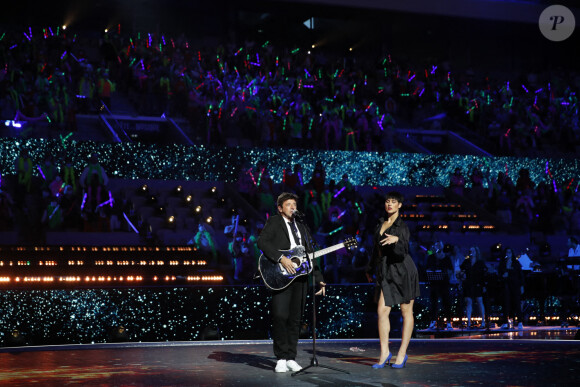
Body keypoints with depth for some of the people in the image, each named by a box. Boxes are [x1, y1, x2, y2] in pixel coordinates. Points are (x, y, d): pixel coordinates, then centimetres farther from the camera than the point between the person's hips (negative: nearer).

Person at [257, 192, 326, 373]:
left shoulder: (301, 227, 23)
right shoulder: (274, 222, 5)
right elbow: (262, 241, -12)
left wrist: (319, 279, 18)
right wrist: (281, 258, -21)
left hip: (300, 277, 5)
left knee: (295, 318, 4)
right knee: (280, 316, -13)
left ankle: (291, 358, 10)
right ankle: (281, 358, -4)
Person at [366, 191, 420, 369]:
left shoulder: (402, 226, -8)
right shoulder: (381, 223, 12)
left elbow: (403, 252, -21)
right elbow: (376, 249, 23)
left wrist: (397, 240, -40)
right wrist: (370, 269, 31)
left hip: (403, 271, -6)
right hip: (385, 273, 6)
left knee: (406, 311, 2)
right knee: (382, 311, -4)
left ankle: (402, 353, 8)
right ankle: (384, 352, 3)